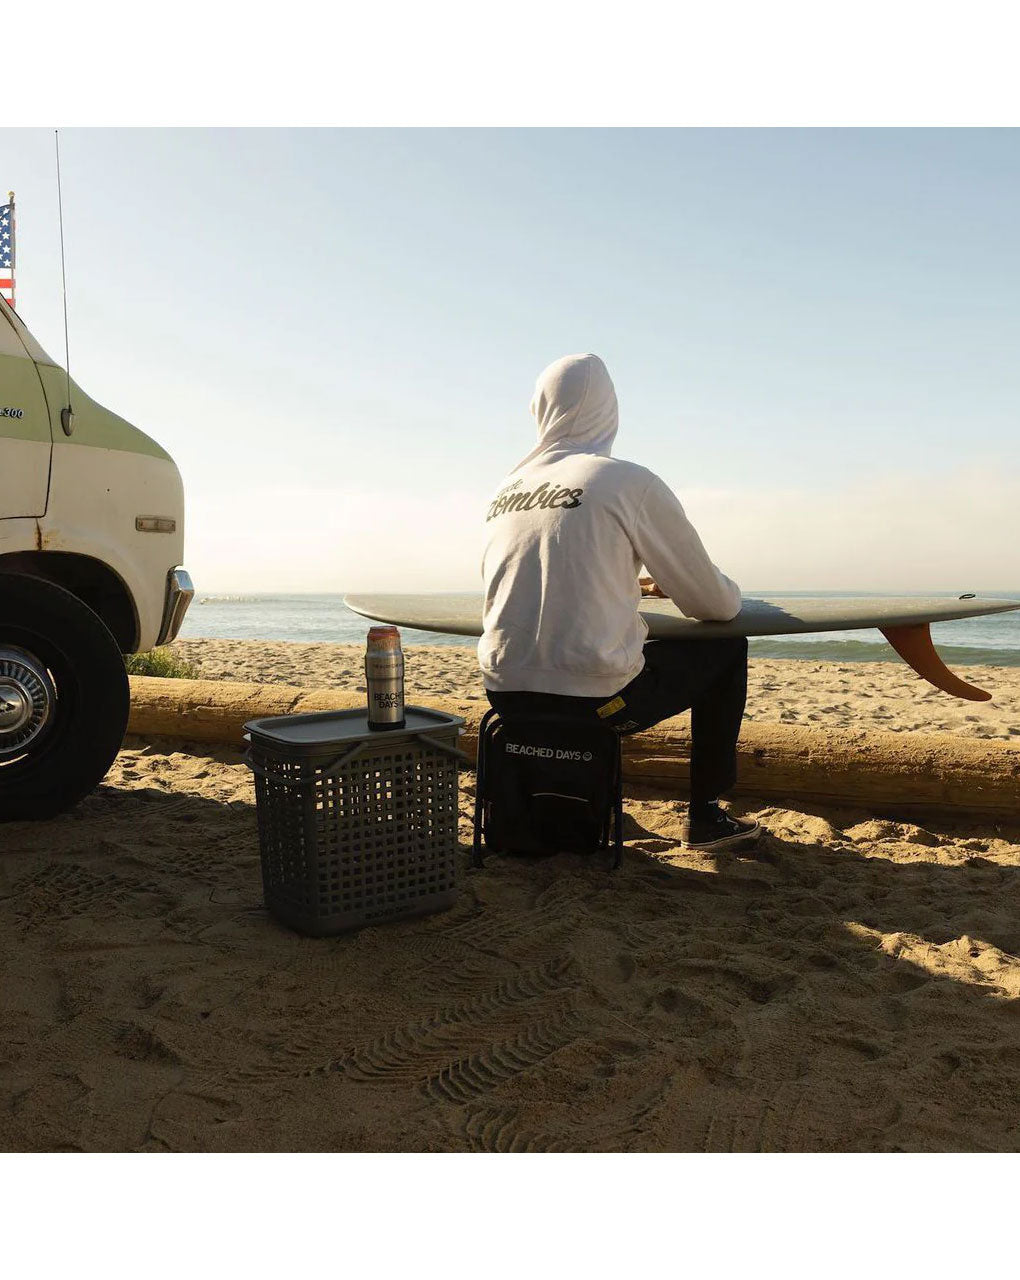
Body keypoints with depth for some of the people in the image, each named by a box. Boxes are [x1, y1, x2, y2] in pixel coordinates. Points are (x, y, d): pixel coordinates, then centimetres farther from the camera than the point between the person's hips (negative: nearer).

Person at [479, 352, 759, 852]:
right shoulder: (631, 482, -7)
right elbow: (712, 603, 0)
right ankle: (705, 815, 23)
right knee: (726, 649, 17)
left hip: (506, 693, 6)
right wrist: (730, 593, 24)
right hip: (595, 698, -6)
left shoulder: (504, 491, 9)